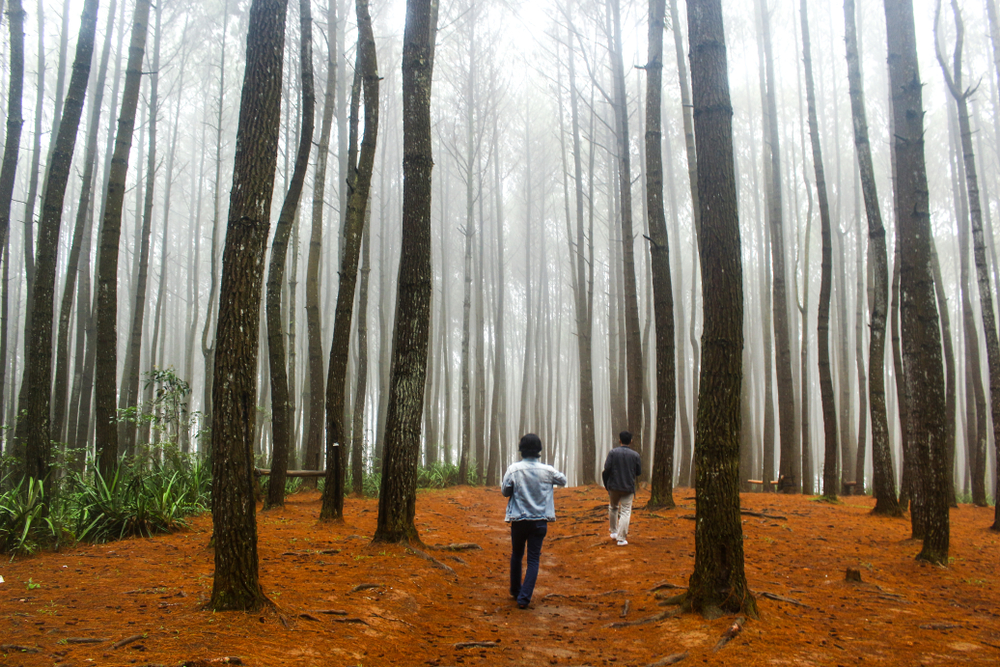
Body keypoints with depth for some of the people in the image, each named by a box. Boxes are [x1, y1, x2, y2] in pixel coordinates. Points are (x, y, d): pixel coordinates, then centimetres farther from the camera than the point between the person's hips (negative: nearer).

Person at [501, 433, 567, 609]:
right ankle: (524, 597, -5)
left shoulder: (514, 469, -11)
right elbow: (563, 481, 12)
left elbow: (505, 492, -1)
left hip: (519, 520, 0)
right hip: (540, 521, 0)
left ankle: (515, 591, 33)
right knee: (533, 559, 4)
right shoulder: (547, 470, -7)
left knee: (516, 555, 20)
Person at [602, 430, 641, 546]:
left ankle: (614, 532, 31)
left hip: (614, 486, 1)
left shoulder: (613, 452, -5)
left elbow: (607, 468, -12)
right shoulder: (635, 455, -3)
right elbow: (639, 472, 2)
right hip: (628, 487, -1)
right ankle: (621, 538, -6)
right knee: (625, 512, 0)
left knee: (613, 508, 22)